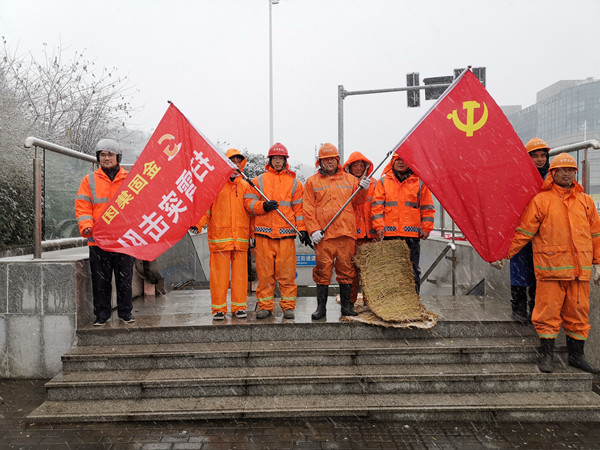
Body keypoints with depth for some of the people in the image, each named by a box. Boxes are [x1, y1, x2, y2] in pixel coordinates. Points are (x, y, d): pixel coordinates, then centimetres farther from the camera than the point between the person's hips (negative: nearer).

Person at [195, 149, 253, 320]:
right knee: (219, 273, 0)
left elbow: (251, 210, 18)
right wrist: (198, 224, -12)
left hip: (241, 237, 3)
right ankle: (218, 308, 10)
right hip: (219, 235, -3)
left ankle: (239, 307, 15)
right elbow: (205, 206, 3)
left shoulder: (245, 186, 15)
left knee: (240, 272, 5)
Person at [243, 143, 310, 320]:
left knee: (287, 272, -1)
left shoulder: (294, 182, 15)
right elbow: (248, 202, 7)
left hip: (286, 233, 0)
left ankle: (288, 306, 8)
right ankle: (265, 305, 12)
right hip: (264, 233, 0)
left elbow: (299, 208, 11)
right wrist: (263, 206, -11)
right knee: (264, 272, 2)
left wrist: (302, 229, 2)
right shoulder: (259, 180, 14)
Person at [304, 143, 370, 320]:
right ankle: (321, 306, 13)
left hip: (346, 232, 2)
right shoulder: (312, 182, 9)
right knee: (323, 270, 1)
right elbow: (309, 209, 3)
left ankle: (346, 305, 18)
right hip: (323, 234, -2)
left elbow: (356, 202, 17)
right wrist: (314, 230, -7)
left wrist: (363, 189, -2)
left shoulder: (350, 179, 15)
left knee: (346, 269, 6)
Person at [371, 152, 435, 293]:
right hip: (389, 233, 0)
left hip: (412, 234, 0)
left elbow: (427, 207, 10)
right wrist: (379, 226, -5)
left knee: (412, 270, 4)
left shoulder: (419, 182, 9)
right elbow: (377, 205, 4)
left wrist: (426, 228, 3)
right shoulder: (383, 181, 10)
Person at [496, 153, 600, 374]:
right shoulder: (540, 200, 0)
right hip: (550, 267, -4)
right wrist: (505, 254, -6)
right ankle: (547, 355, 11)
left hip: (580, 269, 4)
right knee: (548, 312, -1)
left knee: (578, 312, 11)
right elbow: (524, 232, -1)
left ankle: (576, 355, 25)